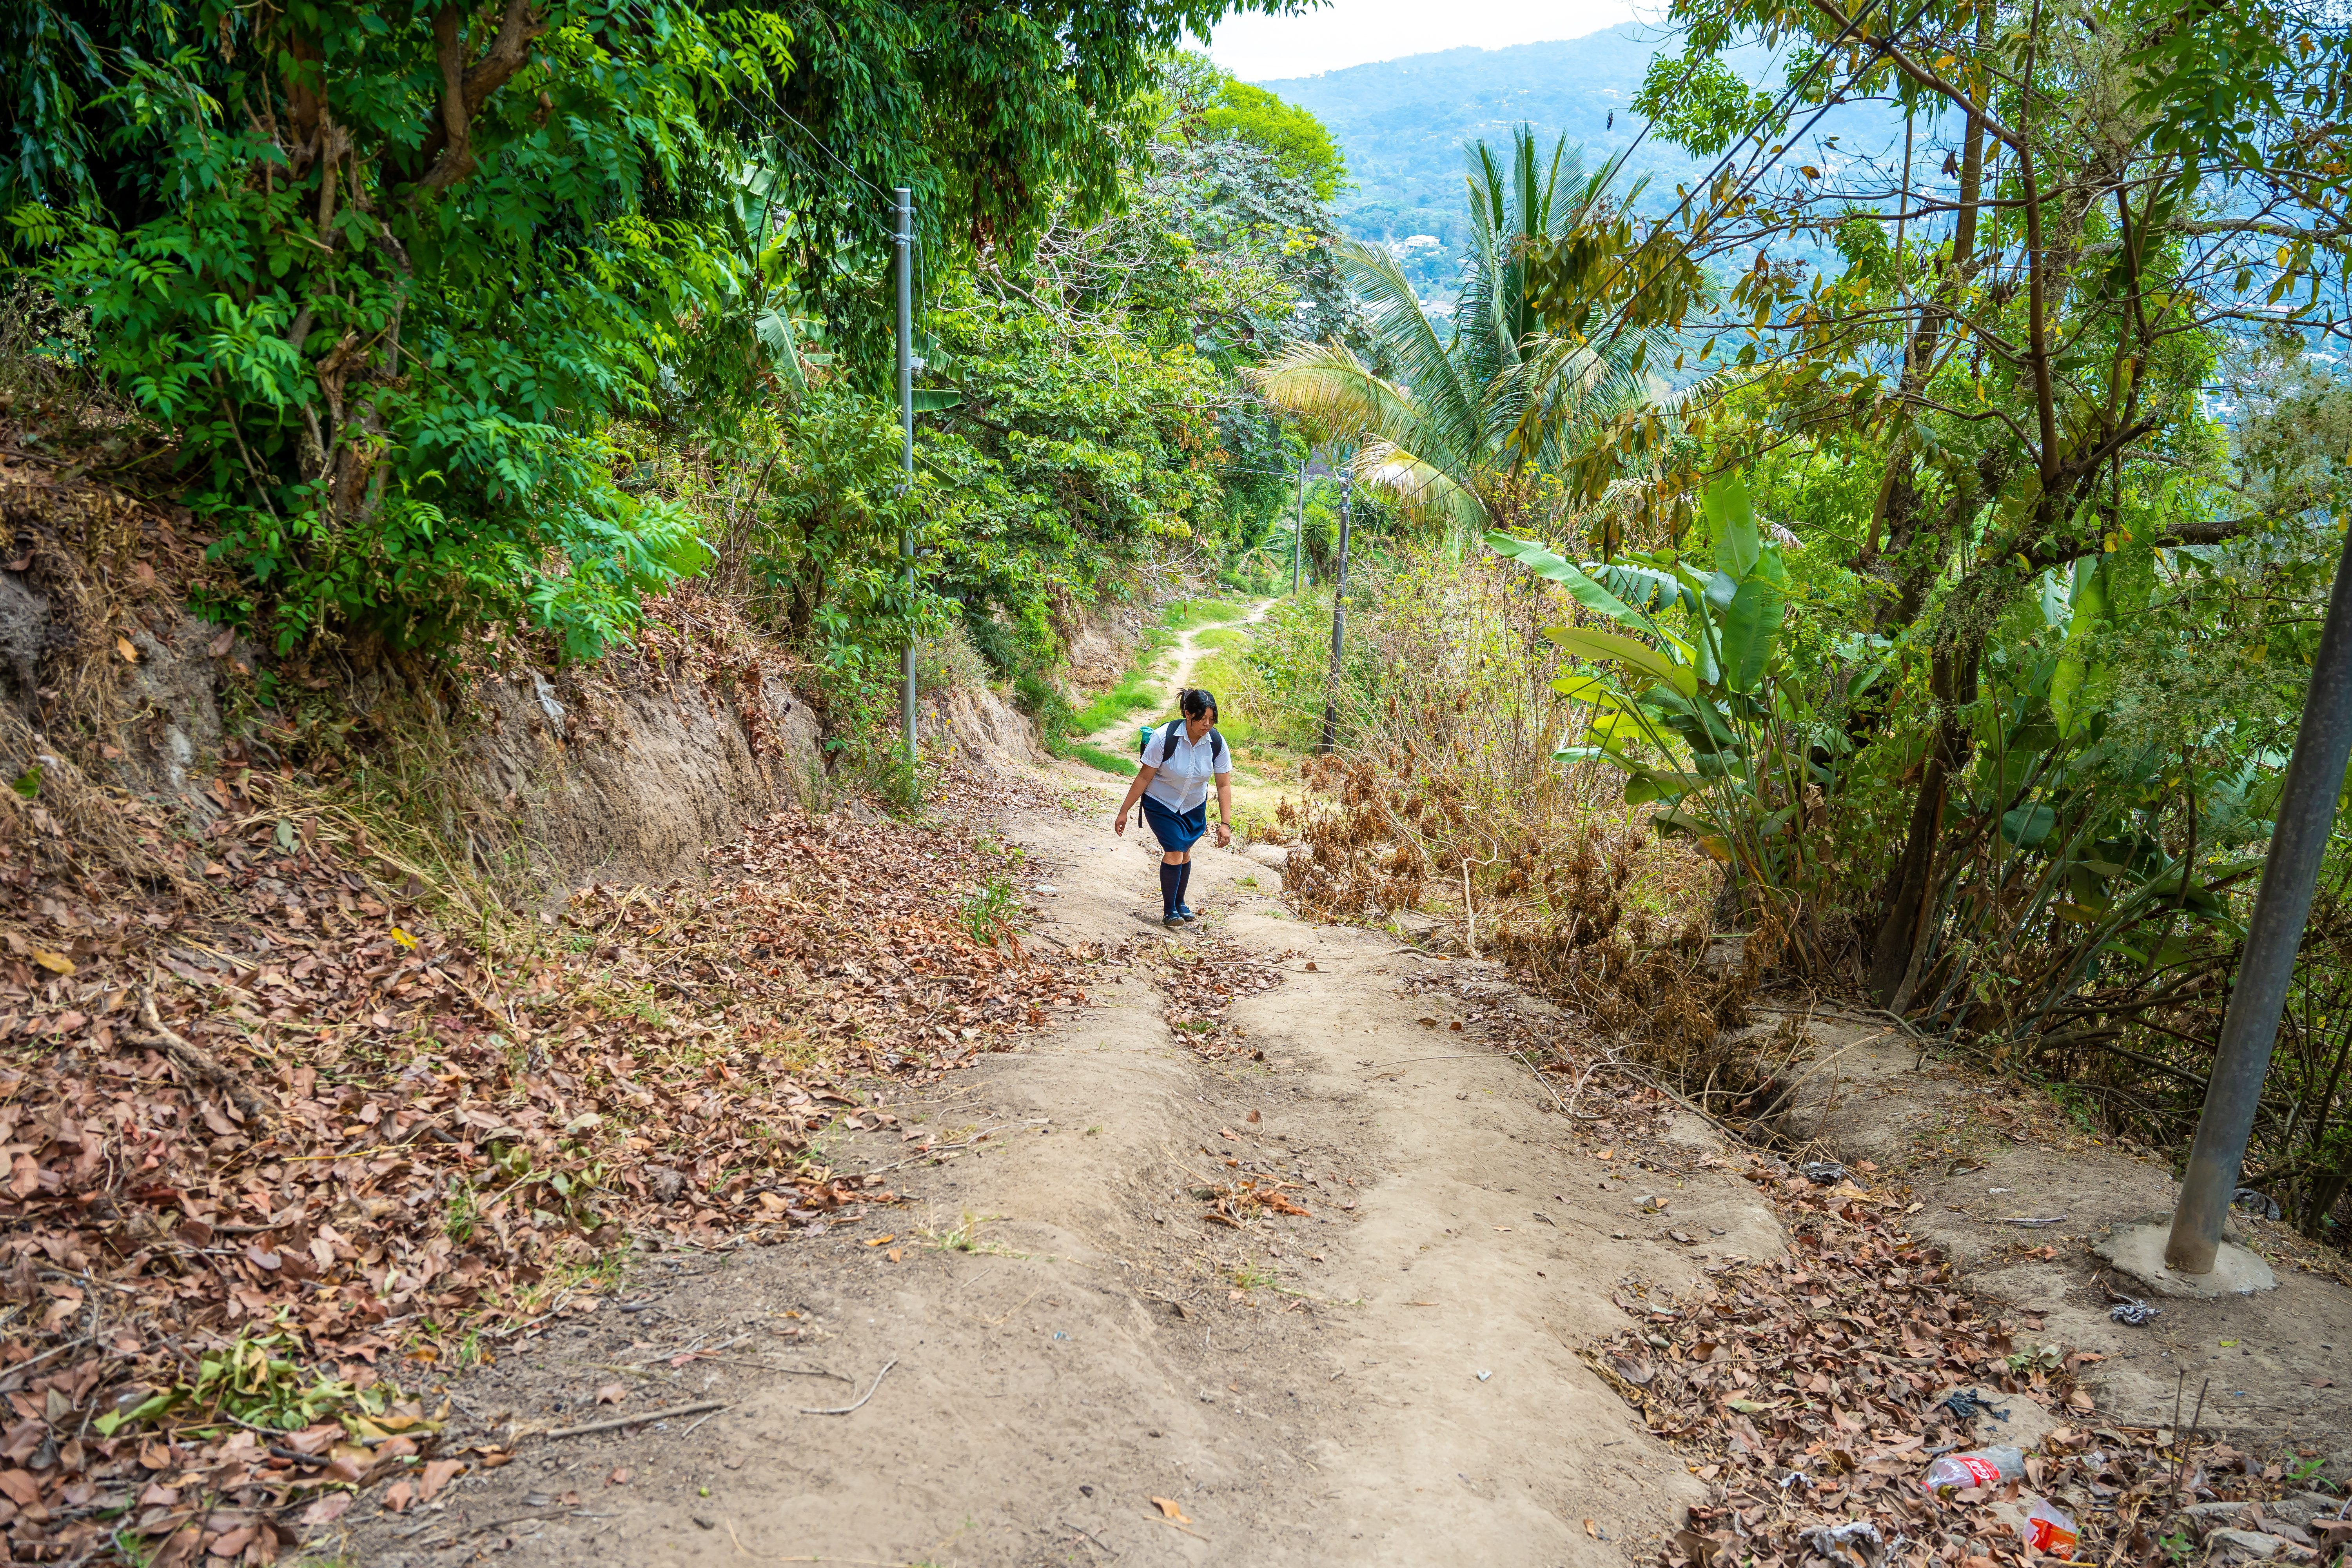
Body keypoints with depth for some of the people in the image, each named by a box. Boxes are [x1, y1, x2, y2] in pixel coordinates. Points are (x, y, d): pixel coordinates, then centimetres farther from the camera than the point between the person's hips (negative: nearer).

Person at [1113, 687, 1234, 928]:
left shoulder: (1217, 743, -17)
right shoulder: (1164, 738, -27)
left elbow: (1224, 785, -11)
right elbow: (1144, 777, -19)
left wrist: (1225, 823, -16)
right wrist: (1124, 811, -16)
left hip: (1194, 808, 4)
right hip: (1161, 805, -4)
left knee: (1184, 853, 11)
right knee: (1174, 852, -15)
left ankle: (1180, 903, 34)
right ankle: (1169, 911, 1)